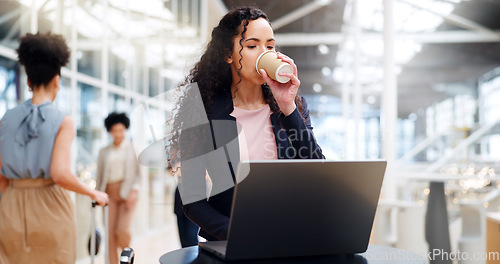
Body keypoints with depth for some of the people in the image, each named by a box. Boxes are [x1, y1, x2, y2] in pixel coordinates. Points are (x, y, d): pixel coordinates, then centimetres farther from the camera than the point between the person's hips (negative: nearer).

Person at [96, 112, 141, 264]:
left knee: (123, 231, -15)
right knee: (111, 233, -5)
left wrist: (134, 191, -9)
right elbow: (99, 176, 16)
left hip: (127, 193, -3)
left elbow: (138, 173, 4)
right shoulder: (104, 152, 16)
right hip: (109, 194, 3)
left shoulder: (132, 148, 10)